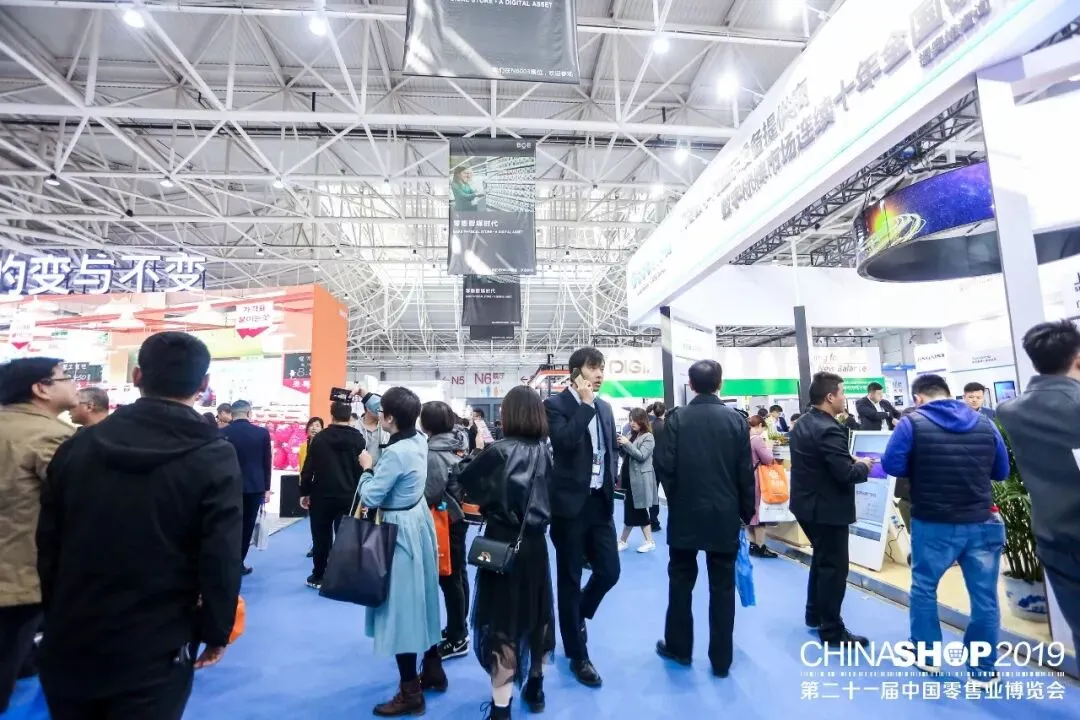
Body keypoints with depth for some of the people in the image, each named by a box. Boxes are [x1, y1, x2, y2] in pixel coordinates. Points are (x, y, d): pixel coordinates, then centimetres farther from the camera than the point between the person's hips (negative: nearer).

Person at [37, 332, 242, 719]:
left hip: (70, 642, 5)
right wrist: (216, 631, -1)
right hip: (155, 652, -4)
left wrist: (58, 615, 19)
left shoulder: (79, 444, -1)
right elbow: (222, 561, -17)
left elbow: (48, 543, 6)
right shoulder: (214, 458, -16)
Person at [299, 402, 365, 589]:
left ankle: (318, 577, 20)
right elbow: (362, 469, -1)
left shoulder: (319, 438, -2)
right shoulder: (358, 439, -2)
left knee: (321, 538, 11)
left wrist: (304, 492, 7)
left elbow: (309, 467, -2)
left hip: (322, 495, 0)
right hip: (348, 497, 0)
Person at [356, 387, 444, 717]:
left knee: (401, 606, 2)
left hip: (401, 531, -9)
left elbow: (370, 498, -20)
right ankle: (433, 671, 35)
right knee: (420, 599, 20)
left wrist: (367, 468, -4)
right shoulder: (419, 440, -1)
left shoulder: (395, 453, -26)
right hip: (419, 523, 9)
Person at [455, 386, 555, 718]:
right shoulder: (544, 451, -3)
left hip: (503, 544, -5)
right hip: (534, 543, 5)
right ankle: (535, 687, 40)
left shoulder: (499, 452, -17)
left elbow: (463, 479, -6)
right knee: (535, 611, 20)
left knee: (501, 618, 6)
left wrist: (478, 455, 8)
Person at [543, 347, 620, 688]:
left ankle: (578, 615, 40)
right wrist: (586, 403, -20)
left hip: (600, 502, 6)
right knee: (570, 580, 7)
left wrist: (611, 479, 6)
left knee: (609, 571, 8)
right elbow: (565, 441, -26)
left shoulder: (605, 408, 11)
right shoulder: (555, 404, -9)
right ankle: (578, 656, 24)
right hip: (571, 503, -6)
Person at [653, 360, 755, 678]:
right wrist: (746, 511, 10)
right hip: (725, 515, 1)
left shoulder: (678, 418, -8)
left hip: (685, 514, -1)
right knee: (722, 587, 10)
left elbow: (667, 467, -10)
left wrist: (676, 499, 8)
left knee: (681, 582, 14)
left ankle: (678, 647, 26)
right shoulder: (736, 420, -5)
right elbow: (745, 472, -3)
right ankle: (721, 659, 20)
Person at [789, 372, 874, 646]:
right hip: (827, 508, -10)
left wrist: (850, 460, 11)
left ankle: (814, 614, 36)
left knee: (821, 559, 23)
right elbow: (846, 474, -25)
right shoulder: (829, 429, -25)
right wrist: (863, 465, -5)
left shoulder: (802, 423, 6)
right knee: (834, 566, 3)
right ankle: (831, 630, 14)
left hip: (806, 503, 10)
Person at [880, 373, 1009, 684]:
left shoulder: (912, 423, -10)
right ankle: (983, 669, 22)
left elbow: (892, 464, -12)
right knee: (984, 596, 12)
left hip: (933, 524, -2)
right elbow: (1002, 472, 11)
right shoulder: (985, 423, 2)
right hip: (981, 523, 3)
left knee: (923, 588, 16)